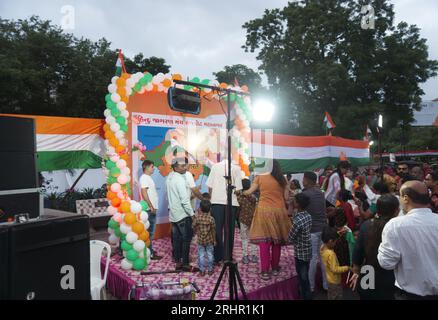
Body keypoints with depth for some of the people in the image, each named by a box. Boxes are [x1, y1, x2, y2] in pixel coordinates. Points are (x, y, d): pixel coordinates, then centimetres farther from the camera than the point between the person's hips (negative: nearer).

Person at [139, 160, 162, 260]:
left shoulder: (148, 177, 16)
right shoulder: (144, 177, -14)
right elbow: (144, 192, -22)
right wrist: (151, 207, -23)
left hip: (152, 209, 10)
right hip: (149, 209, -10)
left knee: (150, 231, 16)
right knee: (149, 232, -5)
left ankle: (149, 250, 26)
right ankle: (150, 253, 0)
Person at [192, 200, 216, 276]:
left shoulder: (197, 217, -12)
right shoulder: (211, 218, -13)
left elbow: (193, 227, -3)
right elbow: (213, 230, -6)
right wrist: (214, 240, 4)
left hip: (200, 240, 0)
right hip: (209, 240, 0)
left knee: (201, 255, 10)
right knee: (210, 255, 12)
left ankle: (202, 271, 16)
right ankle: (210, 270, 20)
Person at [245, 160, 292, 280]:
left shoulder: (260, 177, 0)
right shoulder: (282, 179, 5)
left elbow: (250, 192, 7)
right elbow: (286, 197, 6)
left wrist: (241, 192, 25)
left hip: (264, 210, -2)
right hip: (279, 211, 2)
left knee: (264, 241, 0)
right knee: (276, 241, 13)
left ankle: (265, 271, 1)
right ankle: (275, 268, 25)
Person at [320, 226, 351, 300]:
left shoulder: (322, 247, -8)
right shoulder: (331, 254, -34)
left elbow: (332, 237, 10)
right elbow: (335, 269, -30)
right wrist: (347, 268, -21)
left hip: (330, 279, 8)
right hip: (335, 281, -8)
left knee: (330, 297, 25)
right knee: (337, 297, 10)